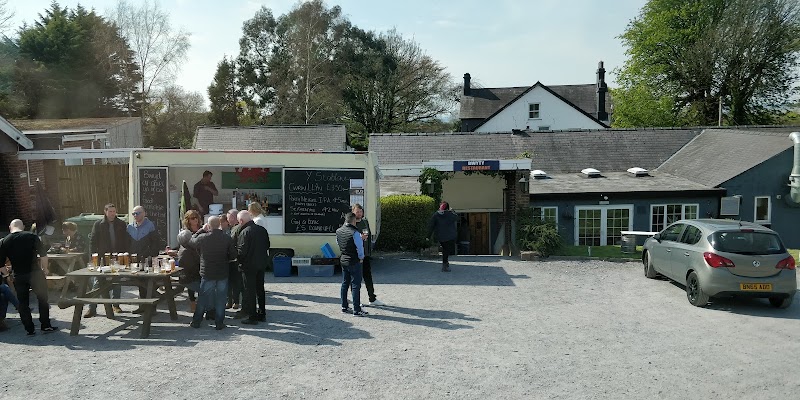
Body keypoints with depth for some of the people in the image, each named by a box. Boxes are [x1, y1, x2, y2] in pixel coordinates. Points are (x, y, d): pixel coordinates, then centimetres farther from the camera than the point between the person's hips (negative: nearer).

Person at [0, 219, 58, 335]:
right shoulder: (32, 236, -5)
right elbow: (43, 254, -9)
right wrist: (44, 269, 4)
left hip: (18, 276, 2)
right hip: (35, 273, -2)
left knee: (23, 303, 11)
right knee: (42, 299, 11)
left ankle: (29, 329, 13)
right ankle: (45, 325, 13)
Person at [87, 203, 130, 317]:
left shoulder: (121, 224, 7)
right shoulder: (98, 224, 2)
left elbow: (126, 241, 9)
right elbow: (92, 242, 2)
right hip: (102, 258, -2)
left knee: (117, 282, 8)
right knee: (97, 283, -3)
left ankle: (115, 305, 20)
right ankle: (92, 308, 1)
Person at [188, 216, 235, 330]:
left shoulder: (202, 238, -12)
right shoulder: (227, 238, -9)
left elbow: (191, 242, 10)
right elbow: (233, 256, -3)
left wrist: (202, 230, 13)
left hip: (207, 273, 0)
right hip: (223, 274, 0)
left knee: (203, 298, 12)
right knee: (221, 299, 8)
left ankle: (196, 321, 20)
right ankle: (219, 323, 12)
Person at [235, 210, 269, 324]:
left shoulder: (245, 232, -18)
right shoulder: (262, 230, 3)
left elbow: (241, 251, -20)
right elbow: (267, 246, 10)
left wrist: (236, 256, -1)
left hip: (249, 266, -7)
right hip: (261, 264, 7)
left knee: (250, 291, 2)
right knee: (260, 289, 17)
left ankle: (252, 317, 7)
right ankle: (262, 314, 25)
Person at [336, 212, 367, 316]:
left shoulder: (338, 231, 2)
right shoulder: (354, 233, -22)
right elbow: (360, 247, -18)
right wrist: (361, 257, 0)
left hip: (343, 260, 7)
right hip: (354, 261, -7)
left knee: (344, 284, 17)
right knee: (356, 285, -1)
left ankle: (344, 307, 25)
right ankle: (356, 310, 2)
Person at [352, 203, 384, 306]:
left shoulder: (365, 221, 11)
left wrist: (370, 247, 12)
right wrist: (359, 238, -27)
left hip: (365, 254, 6)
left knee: (368, 276, 13)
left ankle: (372, 299, 21)